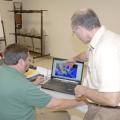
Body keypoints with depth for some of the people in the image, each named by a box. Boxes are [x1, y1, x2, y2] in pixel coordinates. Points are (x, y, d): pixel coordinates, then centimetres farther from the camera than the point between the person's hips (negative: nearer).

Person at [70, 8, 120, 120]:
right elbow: (88, 54, 25)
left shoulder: (106, 48, -33)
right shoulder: (102, 38, 0)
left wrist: (83, 90, -19)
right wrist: (74, 58, 44)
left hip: (107, 110, -8)